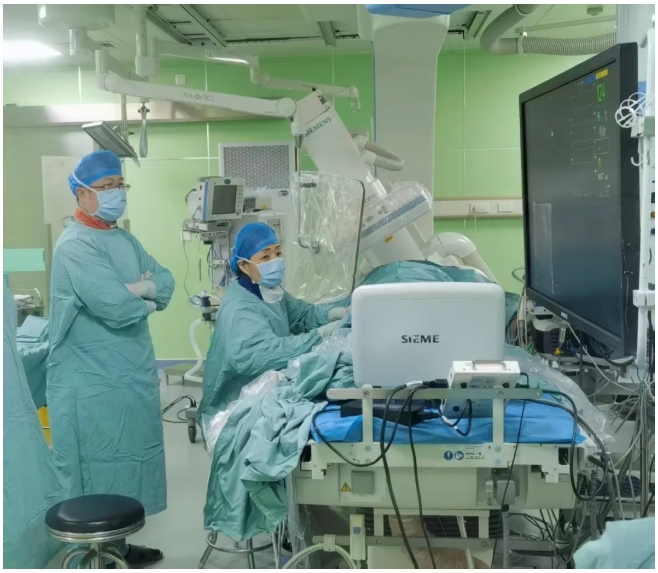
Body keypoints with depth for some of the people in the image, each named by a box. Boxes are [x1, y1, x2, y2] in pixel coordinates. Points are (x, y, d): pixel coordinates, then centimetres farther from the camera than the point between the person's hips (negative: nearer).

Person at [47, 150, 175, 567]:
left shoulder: (126, 241, 13)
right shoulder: (75, 246, -17)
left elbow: (166, 281, 6)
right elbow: (117, 307, -28)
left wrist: (137, 289, -15)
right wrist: (147, 300, -7)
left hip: (131, 375, 9)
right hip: (93, 384, -9)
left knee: (123, 468, 18)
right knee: (98, 476, 3)